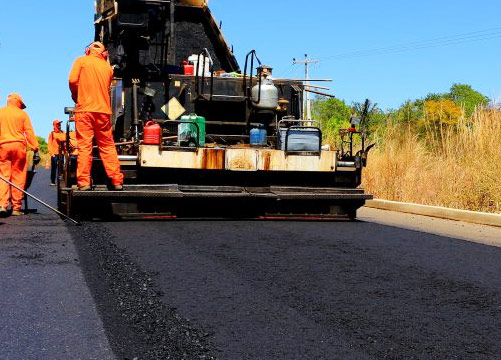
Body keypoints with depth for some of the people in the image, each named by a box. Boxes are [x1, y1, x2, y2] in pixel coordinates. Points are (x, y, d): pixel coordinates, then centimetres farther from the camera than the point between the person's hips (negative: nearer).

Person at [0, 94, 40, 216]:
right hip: (18, 146, -1)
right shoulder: (22, 114, 8)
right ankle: (16, 208, 2)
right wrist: (36, 150, -1)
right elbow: (29, 132, 2)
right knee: (18, 177, 2)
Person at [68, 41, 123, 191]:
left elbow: (73, 80, -5)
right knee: (107, 146, 8)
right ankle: (116, 181, 6)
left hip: (84, 109, -3)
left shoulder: (81, 61, 4)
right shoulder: (107, 67, 13)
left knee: (84, 146, -3)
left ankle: (84, 182, -8)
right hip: (103, 110, 3)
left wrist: (75, 96, 11)